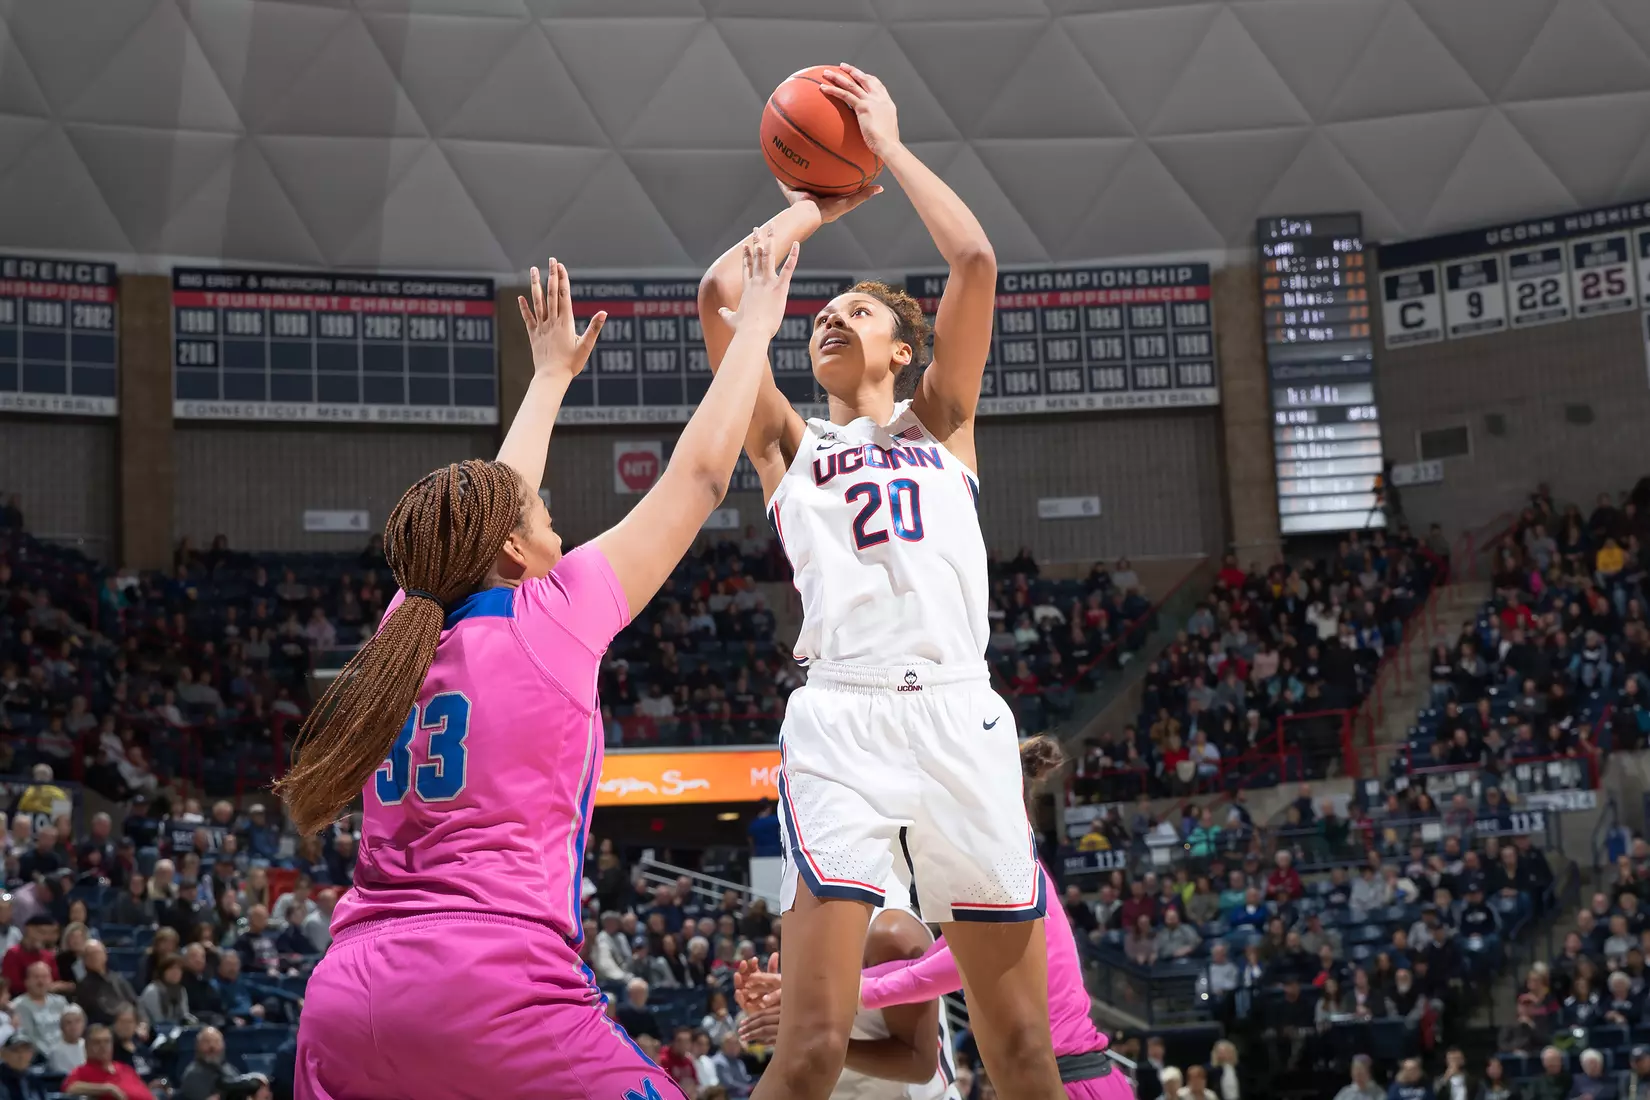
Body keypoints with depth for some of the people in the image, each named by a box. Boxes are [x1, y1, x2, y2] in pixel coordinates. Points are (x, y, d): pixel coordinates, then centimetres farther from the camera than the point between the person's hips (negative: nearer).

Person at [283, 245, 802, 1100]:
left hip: (345, 998, 6)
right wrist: (754, 326, 24)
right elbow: (701, 475, 10)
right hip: (493, 990, -6)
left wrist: (553, 374, 48)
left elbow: (488, 505, 35)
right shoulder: (548, 620, 1)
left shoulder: (410, 623, 15)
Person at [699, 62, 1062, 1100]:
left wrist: (889, 147, 16)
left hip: (961, 713, 1)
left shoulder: (941, 420, 21)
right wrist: (814, 208, 21)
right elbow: (718, 295, 9)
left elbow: (975, 260, 8)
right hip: (839, 716, -1)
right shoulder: (789, 443, 21)